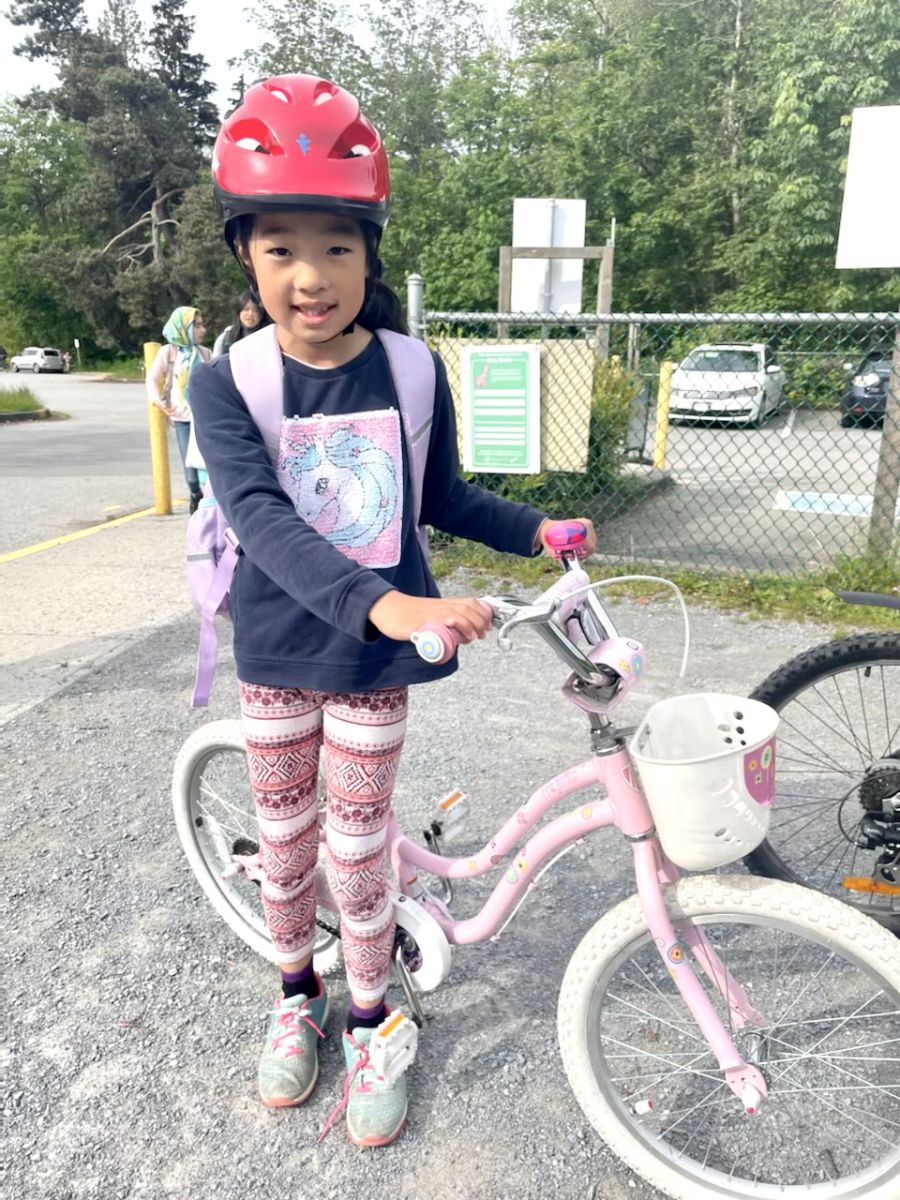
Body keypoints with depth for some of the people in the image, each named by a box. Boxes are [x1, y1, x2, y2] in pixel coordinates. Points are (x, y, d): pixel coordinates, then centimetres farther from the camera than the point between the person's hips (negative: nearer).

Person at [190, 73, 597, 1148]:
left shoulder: (412, 373, -7)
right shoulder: (225, 384, -12)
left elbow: (443, 498, 8)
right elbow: (261, 517, -29)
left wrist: (535, 527, 0)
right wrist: (383, 603, -43)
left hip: (373, 658, 0)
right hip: (276, 653, 1)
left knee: (357, 853, 9)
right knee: (283, 838, 17)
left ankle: (368, 1026, 34)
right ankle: (297, 996, 43)